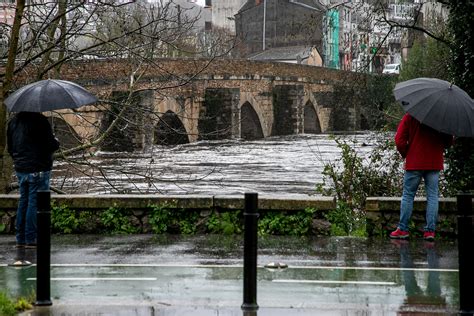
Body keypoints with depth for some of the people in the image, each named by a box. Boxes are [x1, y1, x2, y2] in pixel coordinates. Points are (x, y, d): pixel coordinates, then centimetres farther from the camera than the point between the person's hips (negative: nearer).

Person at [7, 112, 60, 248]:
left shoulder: (13, 122, 8)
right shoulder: (39, 120, -16)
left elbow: (10, 147, 15)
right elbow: (51, 145, -17)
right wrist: (56, 142, 5)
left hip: (20, 170, 7)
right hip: (38, 170, -7)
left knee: (23, 201, 15)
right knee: (35, 203, -2)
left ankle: (20, 239, 18)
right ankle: (31, 240, 0)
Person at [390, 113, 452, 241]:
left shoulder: (409, 117, -6)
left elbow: (399, 141, -9)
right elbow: (448, 142, 6)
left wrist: (406, 154, 6)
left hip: (414, 163, -2)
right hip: (434, 163, 2)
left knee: (408, 195, 7)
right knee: (432, 196, 5)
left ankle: (403, 229, 7)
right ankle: (430, 230, 1)